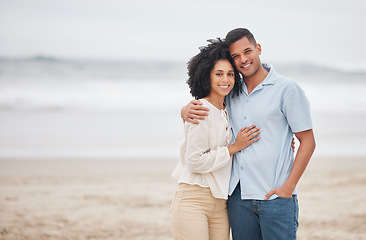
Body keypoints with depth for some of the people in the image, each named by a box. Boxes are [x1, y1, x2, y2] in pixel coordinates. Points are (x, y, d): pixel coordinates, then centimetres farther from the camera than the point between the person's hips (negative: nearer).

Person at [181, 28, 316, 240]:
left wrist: (288, 187, -12)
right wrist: (186, 111, -4)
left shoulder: (287, 89, -4)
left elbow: (308, 142, -4)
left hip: (275, 196, -5)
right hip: (239, 195, 5)